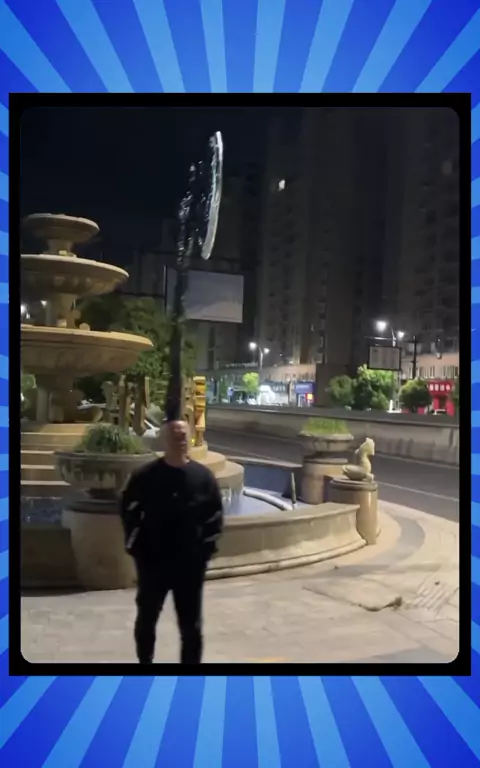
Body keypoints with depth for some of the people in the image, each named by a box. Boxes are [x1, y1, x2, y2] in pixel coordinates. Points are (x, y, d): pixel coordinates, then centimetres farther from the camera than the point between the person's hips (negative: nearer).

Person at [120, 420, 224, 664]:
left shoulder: (203, 476, -4)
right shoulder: (145, 476, -7)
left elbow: (215, 516, 3)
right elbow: (128, 511, 2)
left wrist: (206, 549, -5)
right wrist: (136, 547, -3)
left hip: (190, 564, 0)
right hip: (152, 562, 0)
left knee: (191, 627, 8)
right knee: (146, 620, 19)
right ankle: (145, 661, 42)